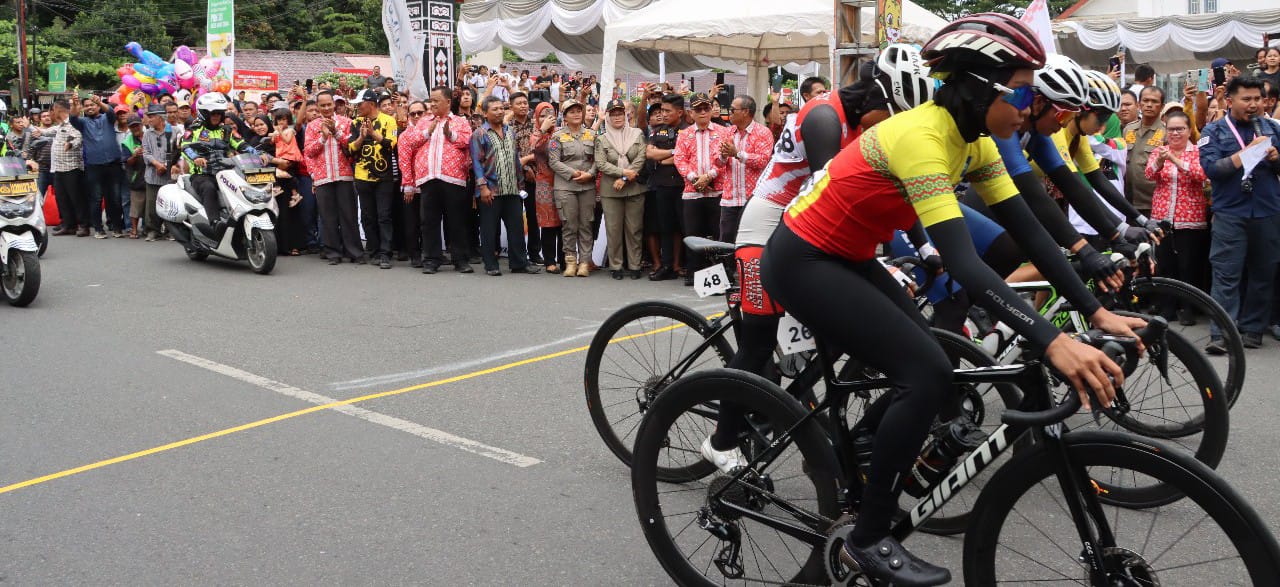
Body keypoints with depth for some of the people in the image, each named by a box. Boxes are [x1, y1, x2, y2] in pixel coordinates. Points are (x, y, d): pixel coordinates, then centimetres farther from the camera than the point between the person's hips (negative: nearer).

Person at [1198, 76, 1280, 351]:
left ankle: (1252, 329, 17)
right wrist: (1248, 151, -18)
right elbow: (1212, 169, -11)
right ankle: (1222, 333, -8)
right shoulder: (1214, 131, 3)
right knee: (1227, 274, -6)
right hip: (1230, 213, -3)